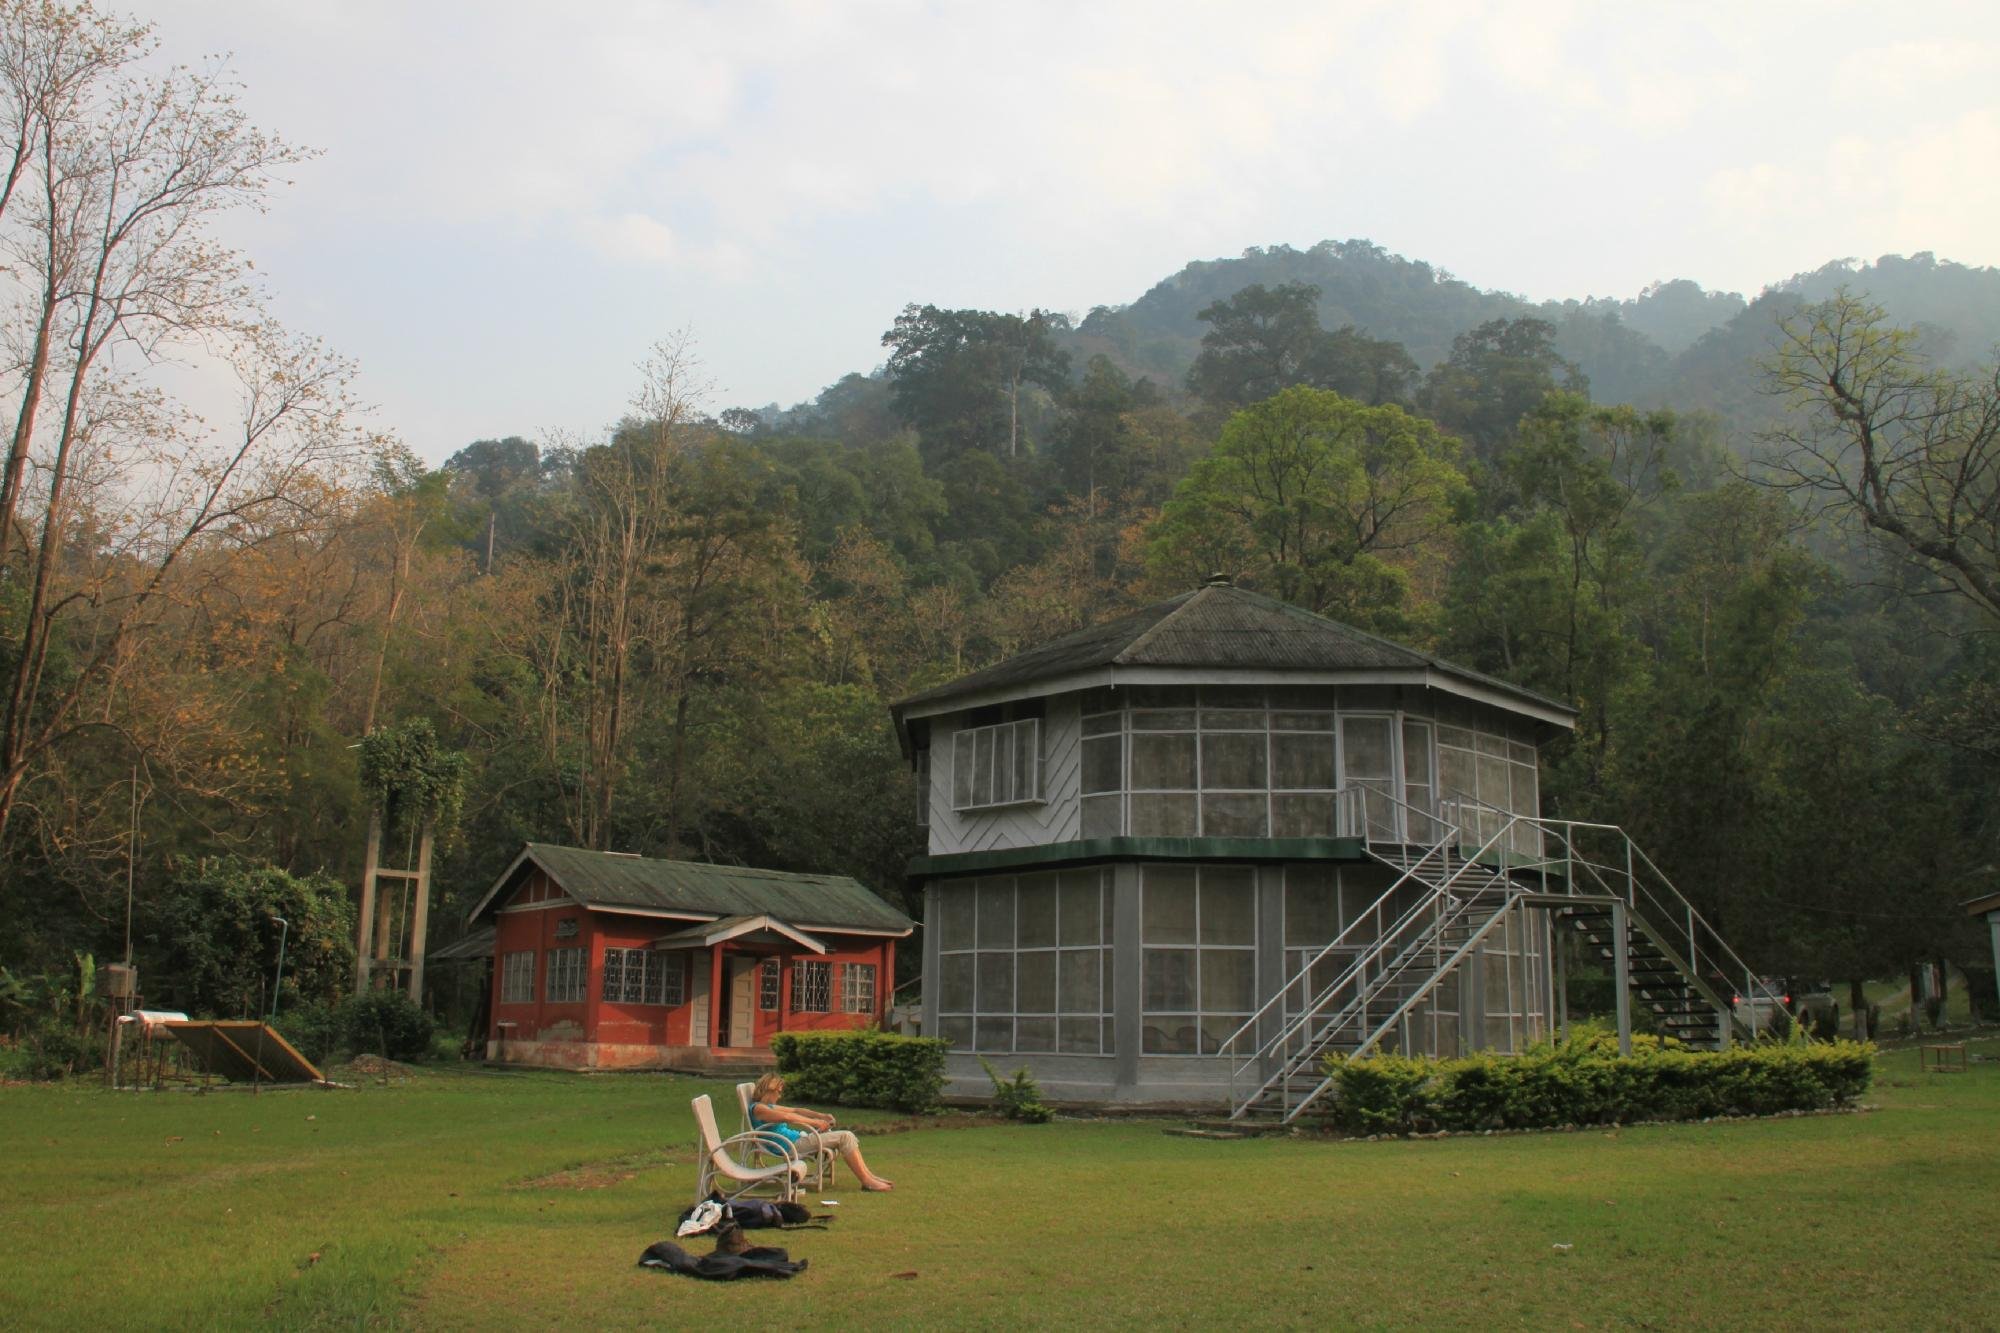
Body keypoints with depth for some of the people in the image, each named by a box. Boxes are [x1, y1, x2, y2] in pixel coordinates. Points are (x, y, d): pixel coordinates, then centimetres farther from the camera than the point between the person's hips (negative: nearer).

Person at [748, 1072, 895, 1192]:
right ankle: (867, 1181, -11)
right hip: (790, 1145, -11)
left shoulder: (769, 1106, 21)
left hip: (797, 1138, 11)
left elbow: (795, 1110, 23)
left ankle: (869, 1176, 5)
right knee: (845, 1137, -14)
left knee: (847, 1136, 5)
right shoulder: (757, 1108, -11)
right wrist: (815, 1122, -21)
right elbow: (787, 1117, -24)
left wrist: (820, 1115, 9)